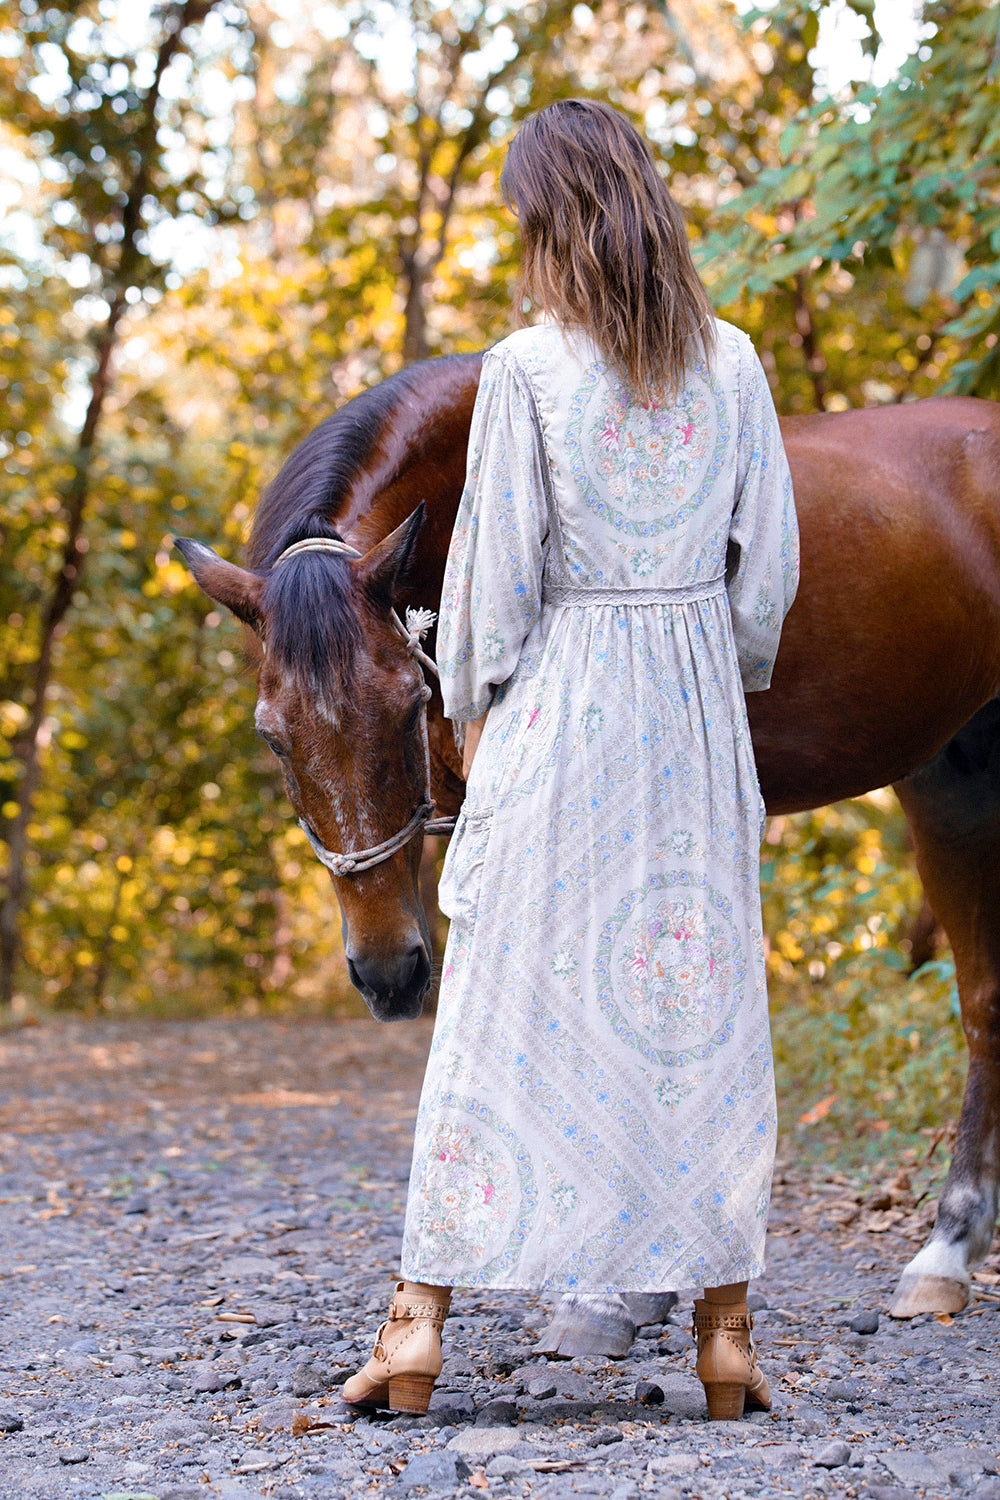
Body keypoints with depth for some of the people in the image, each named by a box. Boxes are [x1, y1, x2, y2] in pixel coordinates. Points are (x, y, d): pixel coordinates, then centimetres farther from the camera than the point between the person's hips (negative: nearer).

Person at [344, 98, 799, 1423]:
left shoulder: (526, 370, -9)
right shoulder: (733, 362, 2)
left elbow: (495, 571, -8)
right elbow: (772, 565, 5)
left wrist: (473, 706, 6)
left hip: (557, 713, -3)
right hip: (700, 713, 3)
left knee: (502, 1007, 2)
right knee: (708, 1000, 8)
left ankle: (422, 1320, 5)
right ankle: (726, 1335, 10)